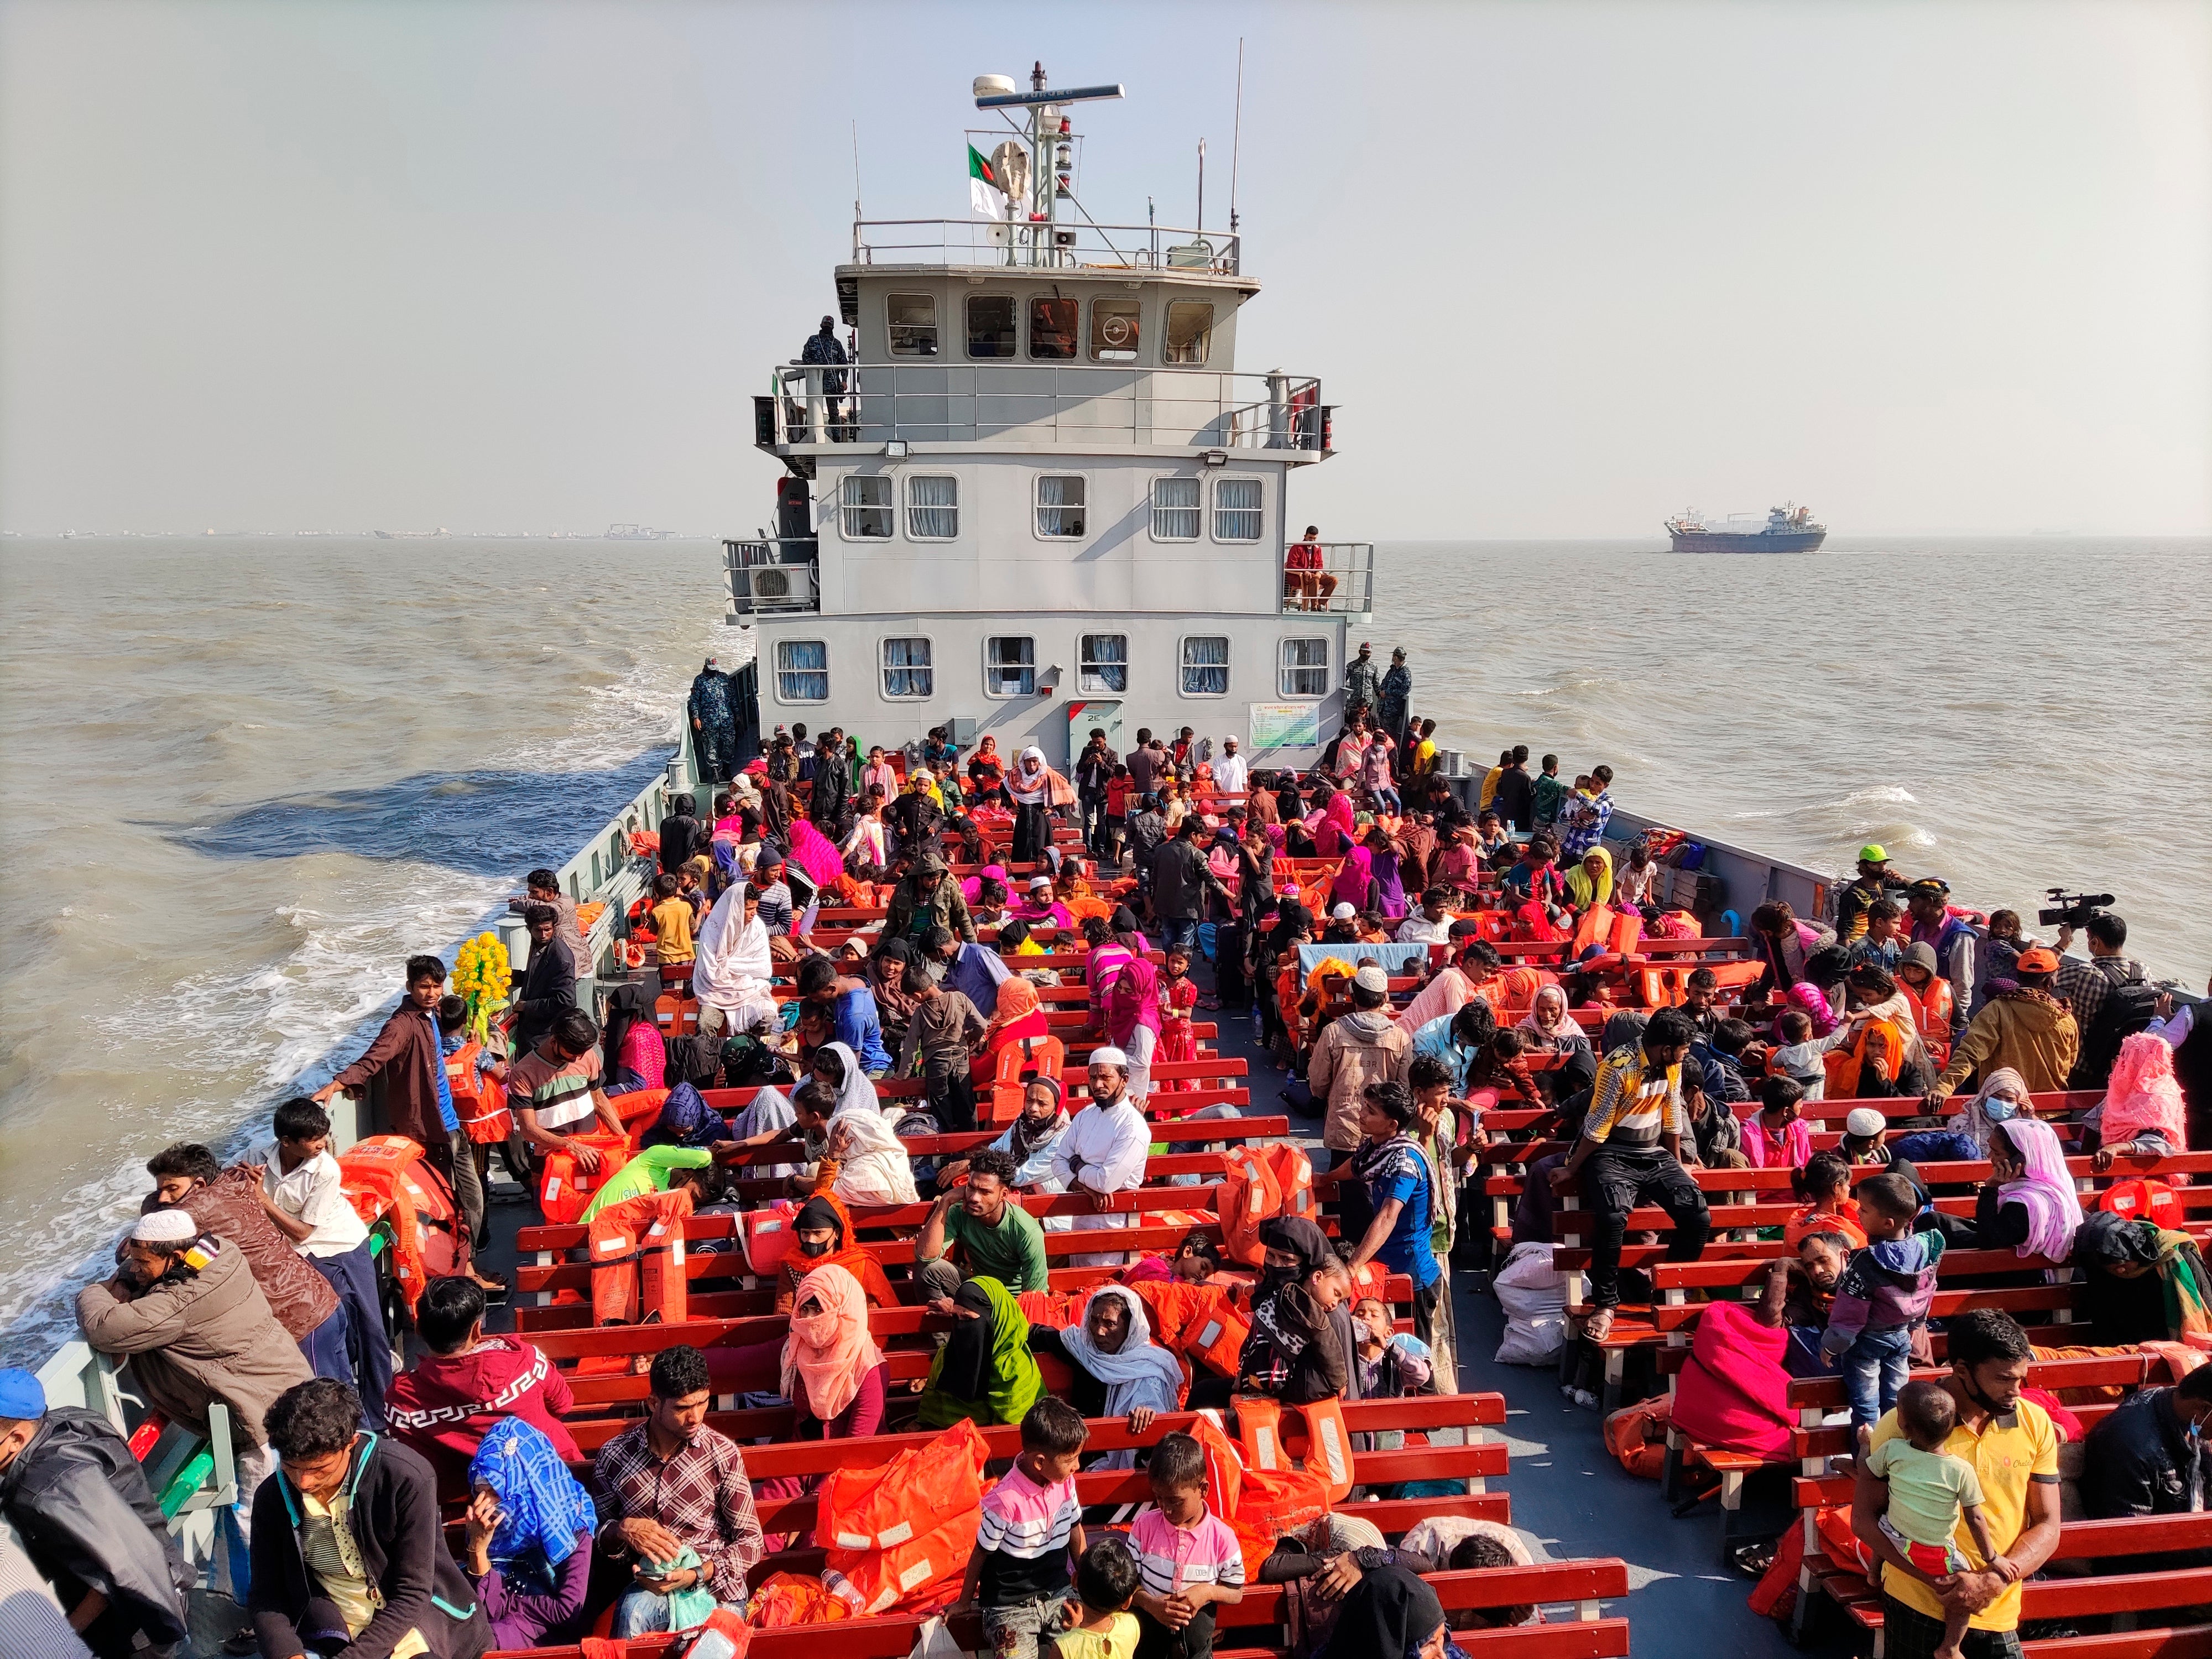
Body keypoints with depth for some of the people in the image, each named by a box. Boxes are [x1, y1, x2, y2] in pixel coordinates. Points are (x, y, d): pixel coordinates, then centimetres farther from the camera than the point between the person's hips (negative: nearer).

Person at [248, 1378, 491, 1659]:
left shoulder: (408, 1478, -18)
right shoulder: (271, 1498, -4)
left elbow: (412, 1593, -14)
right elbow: (266, 1596, 3)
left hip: (415, 1613, -4)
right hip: (332, 1627, 4)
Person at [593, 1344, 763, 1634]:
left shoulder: (723, 1454, -5)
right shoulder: (614, 1456, -1)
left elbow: (750, 1541, -1)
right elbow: (595, 1532, 9)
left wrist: (696, 1575, -17)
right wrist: (623, 1530, -15)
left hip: (715, 1584, -2)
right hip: (648, 1586, 2)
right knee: (633, 1611, -32)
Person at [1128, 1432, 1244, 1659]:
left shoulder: (1222, 1538, -14)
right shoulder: (1145, 1525, -12)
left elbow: (1236, 1593, -2)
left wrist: (1208, 1591, -22)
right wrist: (1151, 1604, -23)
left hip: (1195, 1632, 0)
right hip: (1148, 1630, 1)